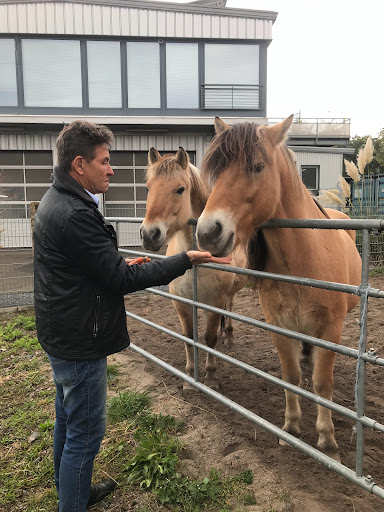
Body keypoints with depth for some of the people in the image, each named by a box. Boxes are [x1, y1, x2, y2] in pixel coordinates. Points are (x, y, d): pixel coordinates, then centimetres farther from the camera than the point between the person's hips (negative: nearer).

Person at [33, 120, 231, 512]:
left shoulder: (55, 201, 7)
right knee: (85, 434, 6)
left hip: (59, 334, 11)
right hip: (80, 343, -11)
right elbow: (123, 279, -24)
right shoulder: (75, 215, -26)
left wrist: (121, 265, 8)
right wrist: (186, 259, -19)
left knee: (67, 422, 26)